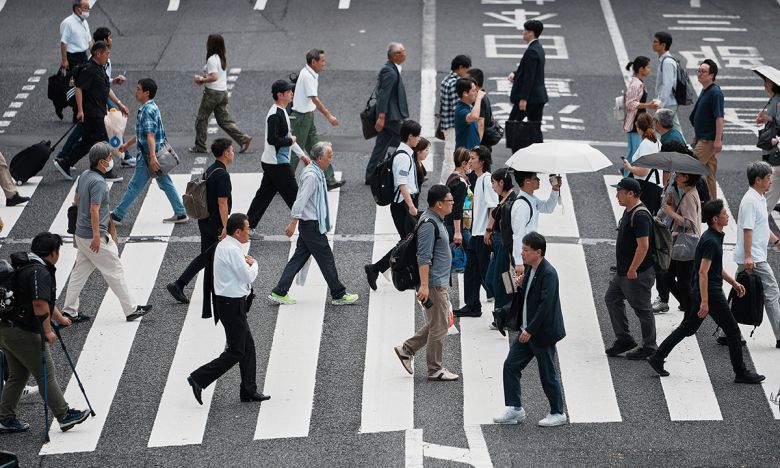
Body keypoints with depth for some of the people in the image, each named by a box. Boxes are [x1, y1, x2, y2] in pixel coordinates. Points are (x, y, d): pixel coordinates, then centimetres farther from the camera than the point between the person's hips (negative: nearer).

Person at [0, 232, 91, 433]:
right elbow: (40, 304, -28)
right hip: (24, 333, -10)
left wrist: (59, 318, 39)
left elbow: (46, 300, 30)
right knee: (46, 375, -2)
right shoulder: (40, 272, -18)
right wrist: (48, 331, -19)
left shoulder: (25, 267, 17)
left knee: (17, 375, 17)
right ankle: (65, 416, 4)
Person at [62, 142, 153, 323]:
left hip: (81, 233, 9)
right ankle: (131, 310, 8)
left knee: (80, 272, 13)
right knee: (115, 272, 1)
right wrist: (96, 236, -23)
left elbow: (76, 201, 19)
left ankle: (69, 311, 14)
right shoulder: (98, 182, -21)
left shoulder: (84, 175, 8)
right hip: (94, 236, -9)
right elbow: (94, 210, -25)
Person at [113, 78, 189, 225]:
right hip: (155, 154, 10)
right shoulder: (152, 107, 13)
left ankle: (117, 216, 6)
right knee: (166, 183, 12)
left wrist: (152, 157, -33)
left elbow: (150, 135, -27)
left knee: (135, 186, -1)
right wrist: (127, 144, 33)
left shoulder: (147, 110, -18)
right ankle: (181, 214, 13)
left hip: (147, 156, -10)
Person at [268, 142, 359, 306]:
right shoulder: (311, 175, -21)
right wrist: (293, 223, -23)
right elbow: (301, 199, -23)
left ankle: (279, 292, 12)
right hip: (312, 225, -10)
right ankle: (339, 295, 10)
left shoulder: (317, 172, 11)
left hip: (312, 224, 10)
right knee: (326, 260, 0)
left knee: (299, 257, 11)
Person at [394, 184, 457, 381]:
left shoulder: (436, 221, 14)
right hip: (433, 284, -10)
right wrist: (424, 285, -27)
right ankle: (435, 369, 6)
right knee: (439, 326, -3)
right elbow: (424, 257, -23)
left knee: (437, 324, 17)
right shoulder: (429, 224, -18)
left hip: (440, 284, 10)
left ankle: (406, 350, 22)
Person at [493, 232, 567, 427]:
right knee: (510, 366, 6)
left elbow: (545, 305, -24)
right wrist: (521, 285, -4)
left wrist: (530, 330, -23)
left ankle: (558, 413, 16)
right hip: (527, 331, 9)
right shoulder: (529, 269, 8)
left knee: (548, 374, 2)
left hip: (542, 333, -9)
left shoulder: (548, 273, -20)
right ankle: (515, 409, 14)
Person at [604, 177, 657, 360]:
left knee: (642, 308, 1)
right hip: (623, 271, 11)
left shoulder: (640, 215, -22)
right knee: (611, 299, 15)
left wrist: (632, 270, -23)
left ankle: (649, 347, 13)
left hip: (638, 273, -11)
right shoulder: (628, 211, 11)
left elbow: (643, 246, -26)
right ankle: (624, 339, 22)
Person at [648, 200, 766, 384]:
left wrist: (734, 282, 25)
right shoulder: (711, 241, -20)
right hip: (711, 292, -10)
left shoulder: (714, 237, 12)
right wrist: (704, 302, -25)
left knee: (688, 328, 14)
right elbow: (703, 272, -24)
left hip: (700, 292, 10)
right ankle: (741, 373, 6)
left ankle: (657, 358, 15)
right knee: (732, 330, -1)